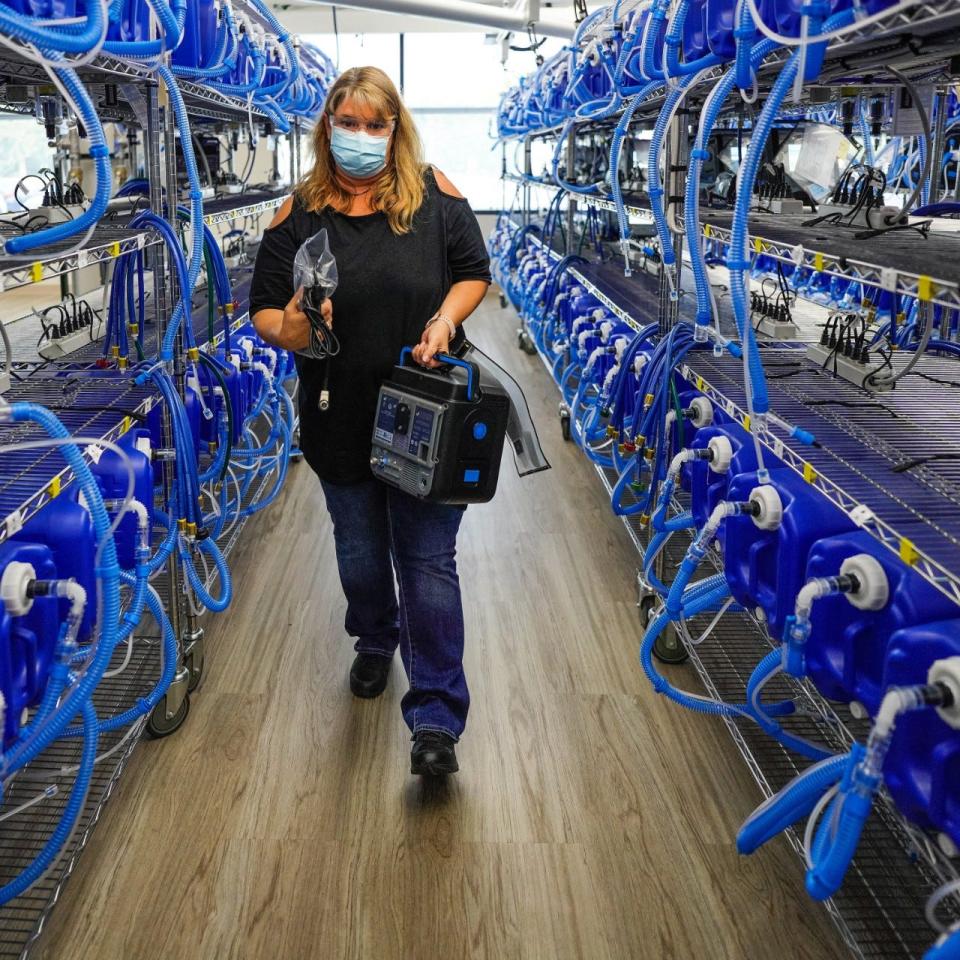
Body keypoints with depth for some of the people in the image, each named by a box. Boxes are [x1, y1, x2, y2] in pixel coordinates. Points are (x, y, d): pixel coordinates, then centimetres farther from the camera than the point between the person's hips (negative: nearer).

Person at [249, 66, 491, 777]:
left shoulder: (434, 194, -3)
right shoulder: (300, 211, -1)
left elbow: (475, 272, 4)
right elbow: (264, 307, 1)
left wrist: (447, 318, -17)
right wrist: (286, 331, -22)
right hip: (341, 420, 2)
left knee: (428, 561, -1)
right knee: (360, 552, 19)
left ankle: (436, 718, 6)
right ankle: (375, 643, 49)